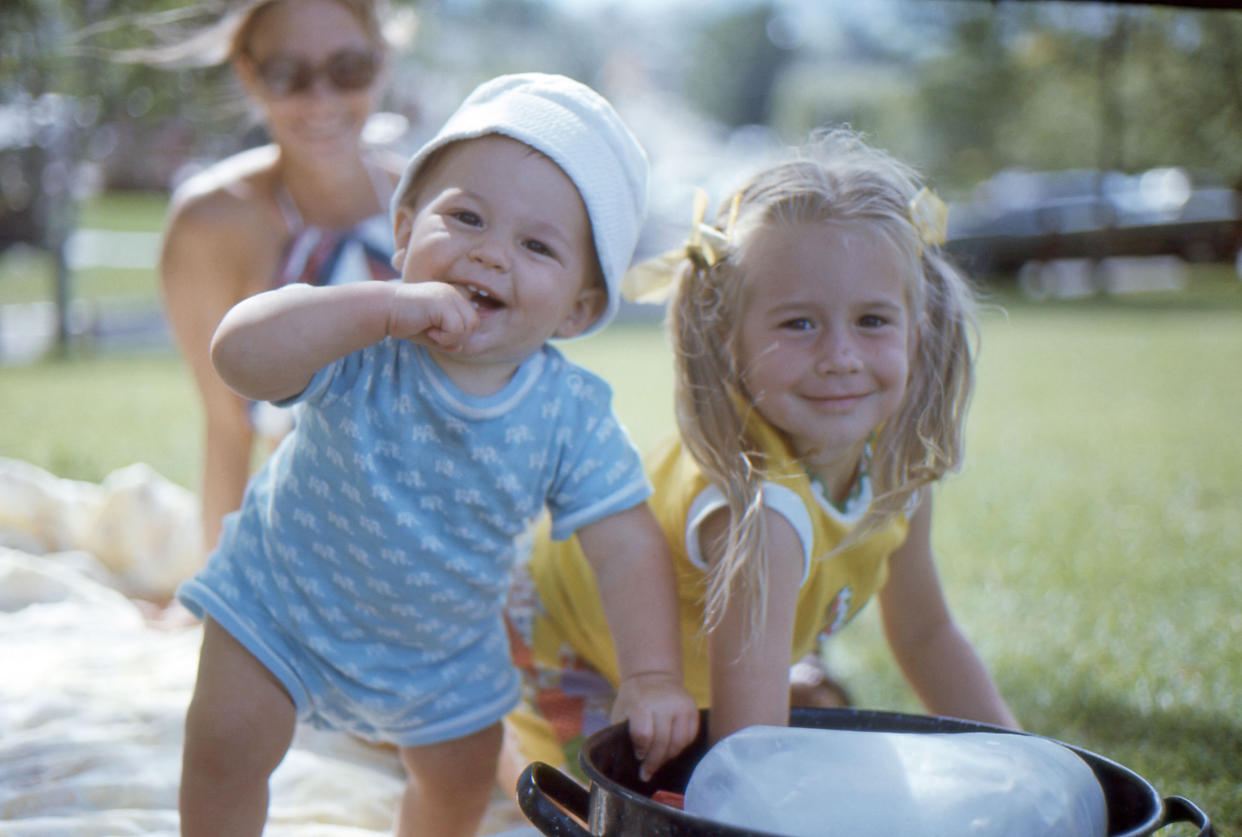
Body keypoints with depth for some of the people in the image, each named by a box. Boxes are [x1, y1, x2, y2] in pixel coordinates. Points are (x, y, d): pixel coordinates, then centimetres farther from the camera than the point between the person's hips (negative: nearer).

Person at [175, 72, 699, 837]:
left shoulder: (573, 414, -25)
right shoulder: (361, 347, -32)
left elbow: (627, 546, -20)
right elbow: (241, 355, -49)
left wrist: (652, 676, -29)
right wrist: (383, 305, -57)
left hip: (441, 647, 3)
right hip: (285, 595, -2)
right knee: (225, 748, -3)